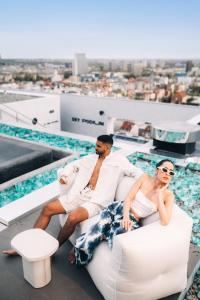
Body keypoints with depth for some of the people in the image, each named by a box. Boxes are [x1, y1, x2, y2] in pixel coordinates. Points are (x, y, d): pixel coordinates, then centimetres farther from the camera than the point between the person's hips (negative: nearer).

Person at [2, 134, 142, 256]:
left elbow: (137, 172, 2)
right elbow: (73, 165, 26)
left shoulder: (119, 159, 3)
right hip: (78, 195, 6)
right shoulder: (91, 158, 18)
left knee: (73, 217, -33)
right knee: (48, 208, -6)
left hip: (96, 201, -6)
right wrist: (64, 175, 8)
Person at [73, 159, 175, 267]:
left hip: (133, 220, -1)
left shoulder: (168, 195, -7)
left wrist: (159, 194, -22)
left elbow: (164, 221, -22)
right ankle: (80, 247, -10)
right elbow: (129, 198, -6)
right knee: (102, 223, -31)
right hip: (119, 208, 1)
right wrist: (126, 215, -24)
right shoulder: (145, 177, -2)